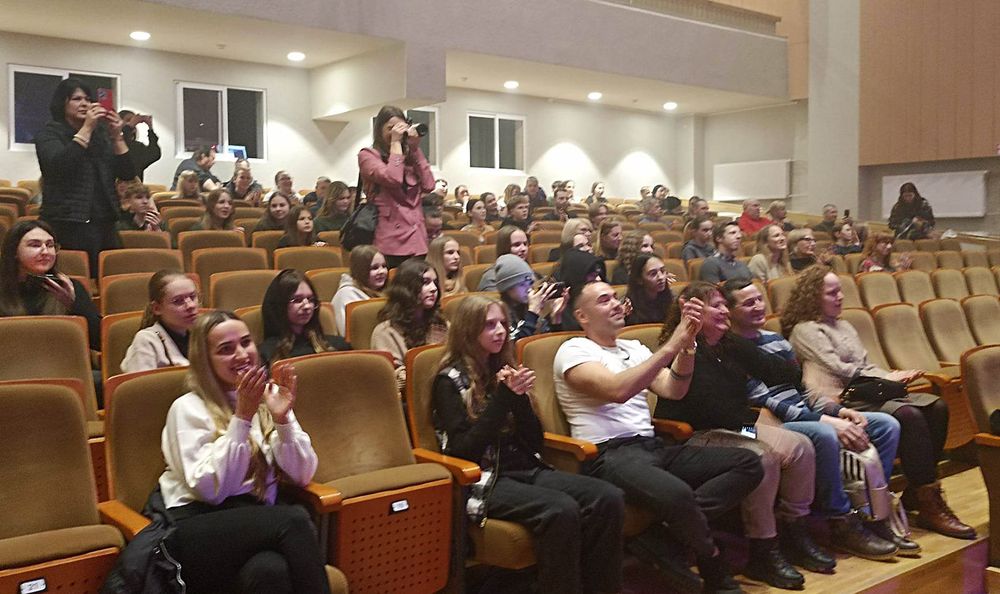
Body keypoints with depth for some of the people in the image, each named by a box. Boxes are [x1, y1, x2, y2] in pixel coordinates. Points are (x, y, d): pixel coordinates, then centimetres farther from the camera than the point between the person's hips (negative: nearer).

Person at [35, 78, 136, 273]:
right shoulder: (49, 133, 5)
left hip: (105, 224, 4)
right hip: (67, 225, -4)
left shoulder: (101, 134, 15)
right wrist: (86, 128, -14)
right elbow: (58, 165, -16)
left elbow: (127, 174, 8)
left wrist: (117, 136, -3)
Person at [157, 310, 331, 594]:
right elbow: (211, 489, -10)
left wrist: (283, 419, -10)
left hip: (256, 523, 3)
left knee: (270, 570, -36)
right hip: (196, 534, -3)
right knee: (294, 520, -31)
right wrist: (242, 417, -15)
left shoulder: (268, 397, 12)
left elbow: (302, 476, 5)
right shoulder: (188, 408, 1)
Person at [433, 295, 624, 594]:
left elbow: (535, 441, 12)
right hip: (485, 480, -6)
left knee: (609, 498, -18)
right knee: (561, 510, -34)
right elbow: (463, 450, -13)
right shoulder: (451, 380, -2)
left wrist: (520, 397, -6)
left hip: (528, 469, 6)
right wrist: (504, 397, -15)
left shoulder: (505, 369, 15)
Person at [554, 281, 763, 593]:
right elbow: (618, 390, -20)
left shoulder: (633, 348, 20)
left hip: (654, 448, 8)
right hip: (609, 456, -8)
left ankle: (667, 532, -17)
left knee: (748, 463, -6)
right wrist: (671, 346, -20)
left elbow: (672, 390, 6)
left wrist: (686, 346, -10)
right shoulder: (574, 350, -2)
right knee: (677, 493, -36)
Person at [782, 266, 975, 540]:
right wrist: (887, 377, -7)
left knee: (936, 407, -10)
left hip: (866, 393, 9)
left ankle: (916, 492, -6)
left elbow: (865, 365, 21)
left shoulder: (844, 327, 26)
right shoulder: (805, 330, -2)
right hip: (840, 401, -9)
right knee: (909, 416, -28)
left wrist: (894, 376, 0)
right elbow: (838, 368, -10)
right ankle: (930, 506, -23)